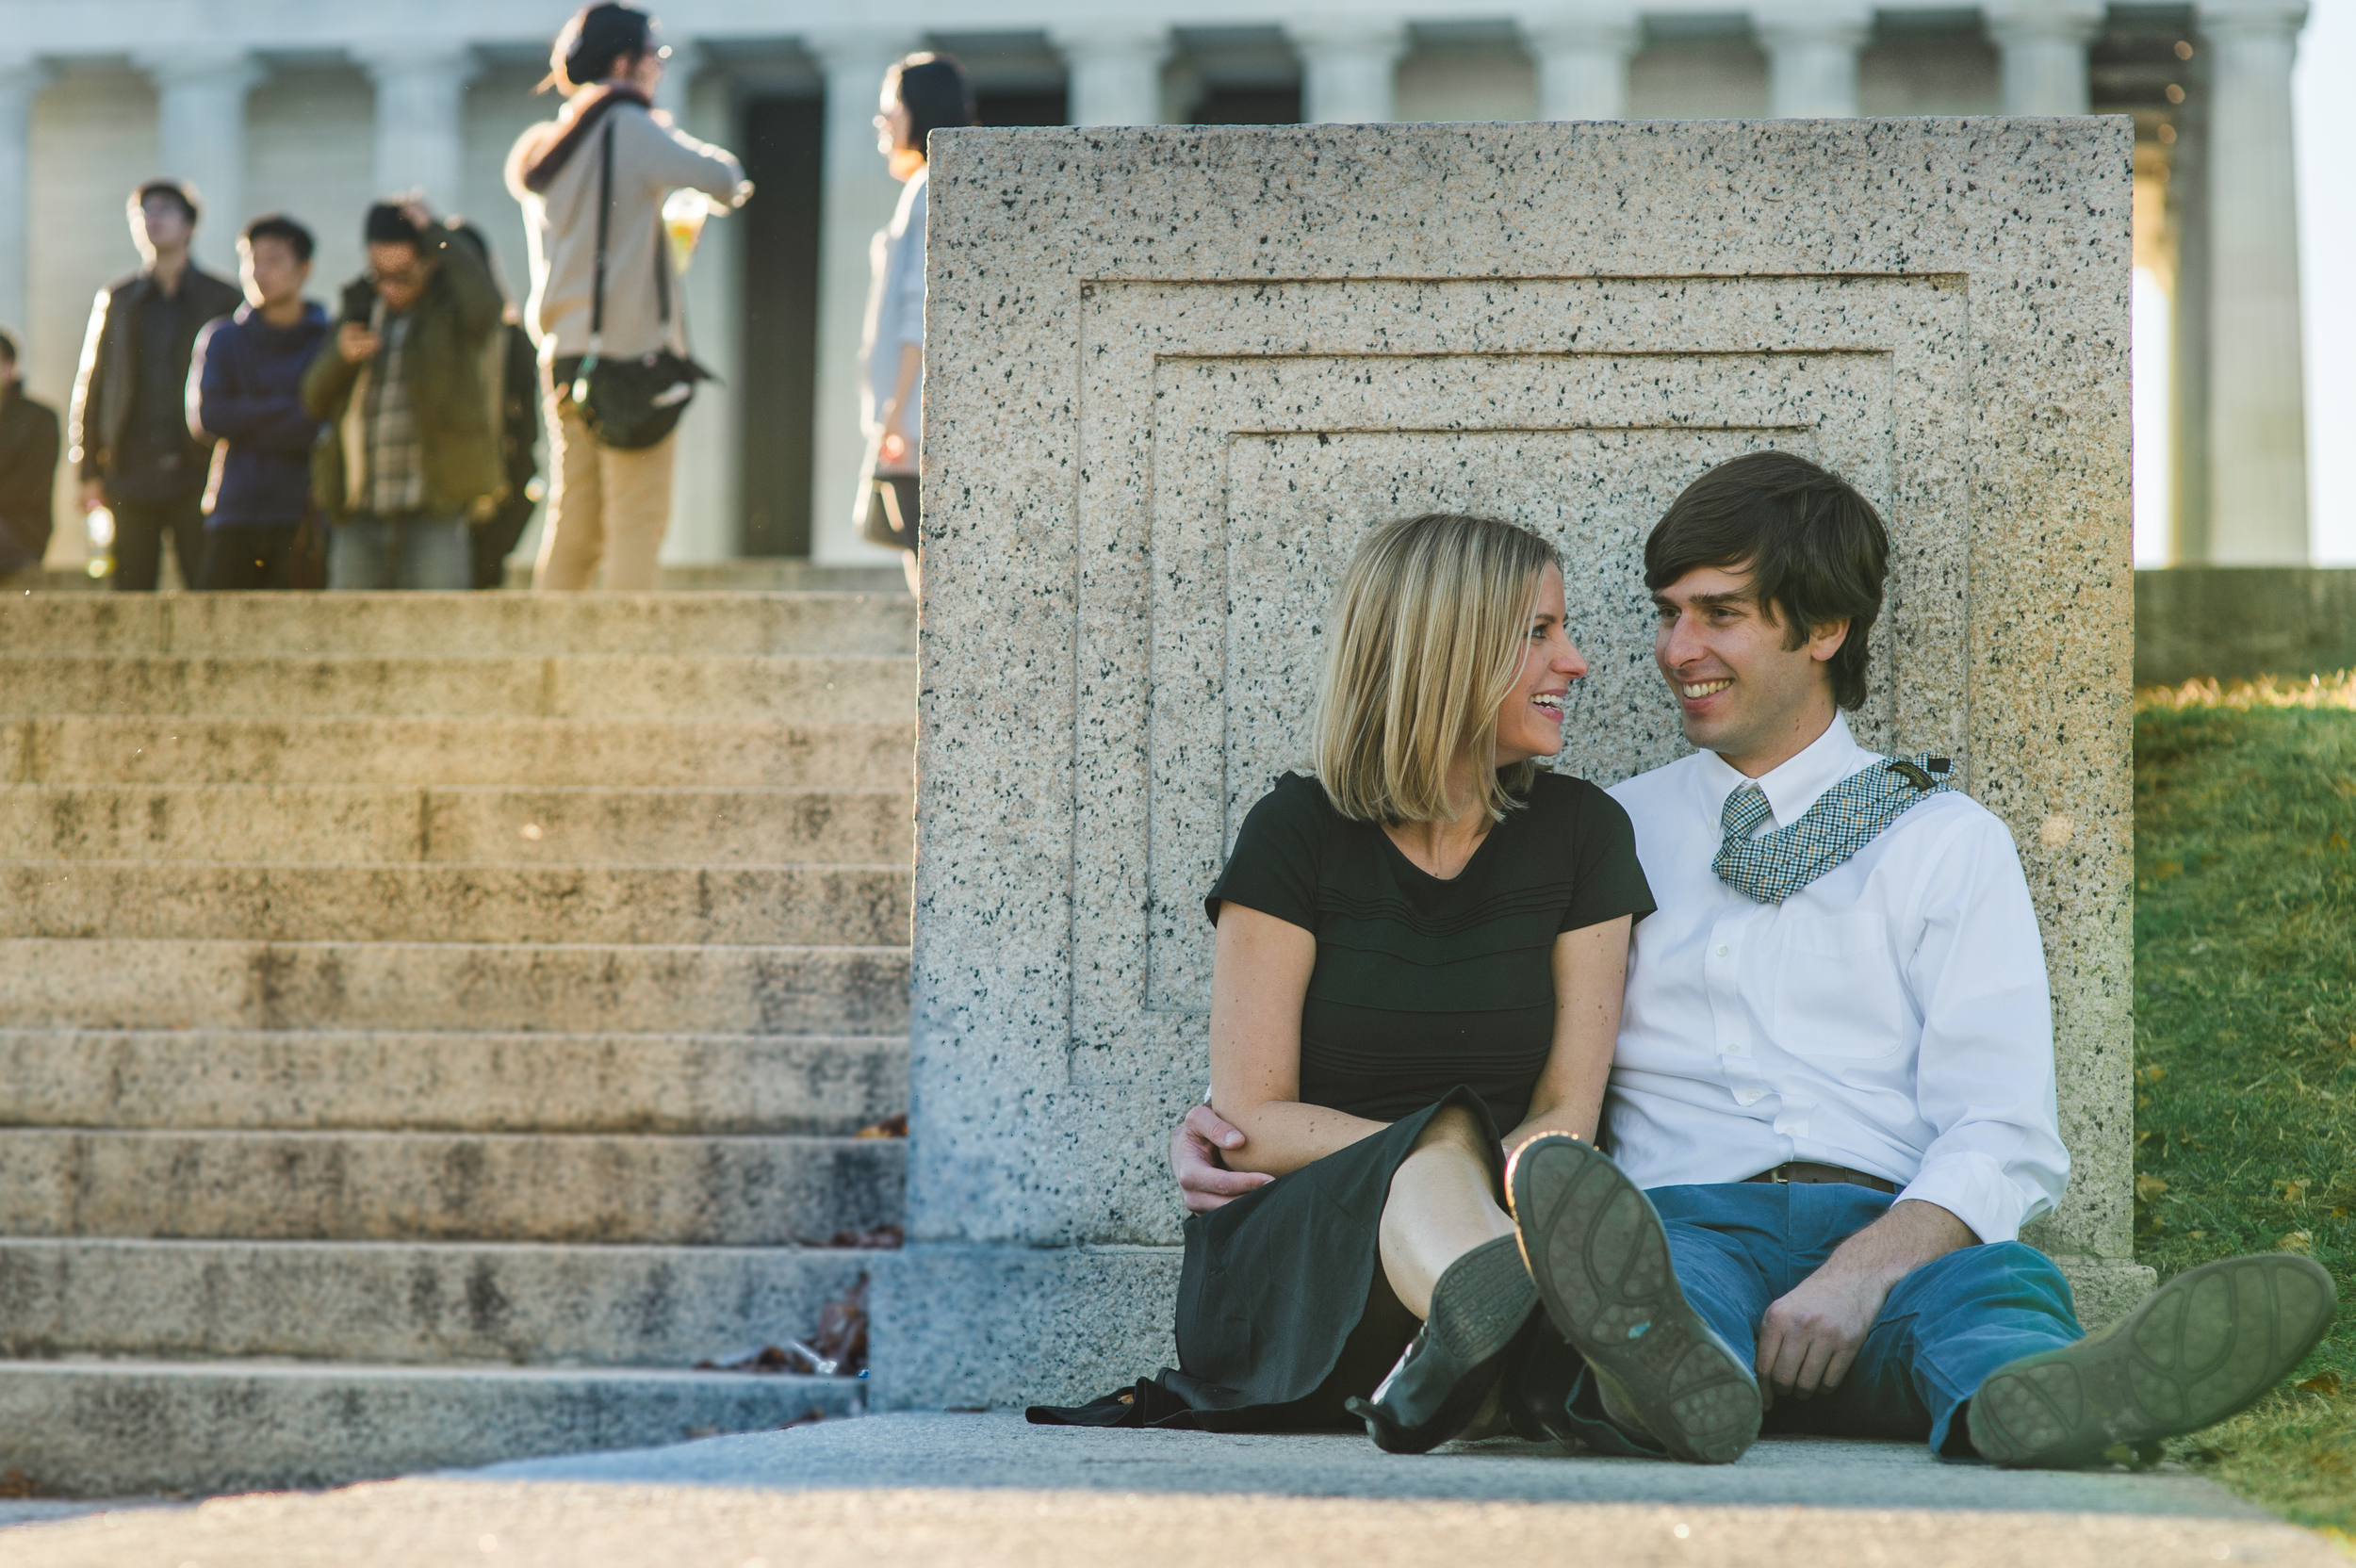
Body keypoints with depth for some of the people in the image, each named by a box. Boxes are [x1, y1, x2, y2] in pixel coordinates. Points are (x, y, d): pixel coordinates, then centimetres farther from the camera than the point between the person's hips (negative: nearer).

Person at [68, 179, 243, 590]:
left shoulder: (221, 299, 6)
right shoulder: (116, 300, 13)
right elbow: (91, 384, 12)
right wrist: (89, 471, 6)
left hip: (196, 478, -2)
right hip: (130, 476, 2)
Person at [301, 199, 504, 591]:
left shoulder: (452, 307, 1)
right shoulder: (360, 306, 15)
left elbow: (485, 304, -26)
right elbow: (314, 399, 12)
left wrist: (435, 231, -16)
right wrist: (340, 355, -9)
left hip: (434, 514, -5)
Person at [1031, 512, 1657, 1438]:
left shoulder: (1581, 831, 10)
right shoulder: (1298, 833, 3)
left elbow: (1568, 1112, 4)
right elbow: (1250, 1119, -3)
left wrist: (1473, 1181, -20)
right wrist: (1438, 1156, -18)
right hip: (1282, 1260, -2)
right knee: (1441, 1134, -37)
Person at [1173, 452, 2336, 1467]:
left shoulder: (1945, 841, 15)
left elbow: (2001, 1136, 2)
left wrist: (1866, 1270, -19)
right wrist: (1262, 1137, 3)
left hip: (1890, 1228, -1)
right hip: (1678, 1217, 1)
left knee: (1991, 1289, -37)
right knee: (1677, 1268, -37)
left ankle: (2032, 1402, -71)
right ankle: (1667, 1365, -71)